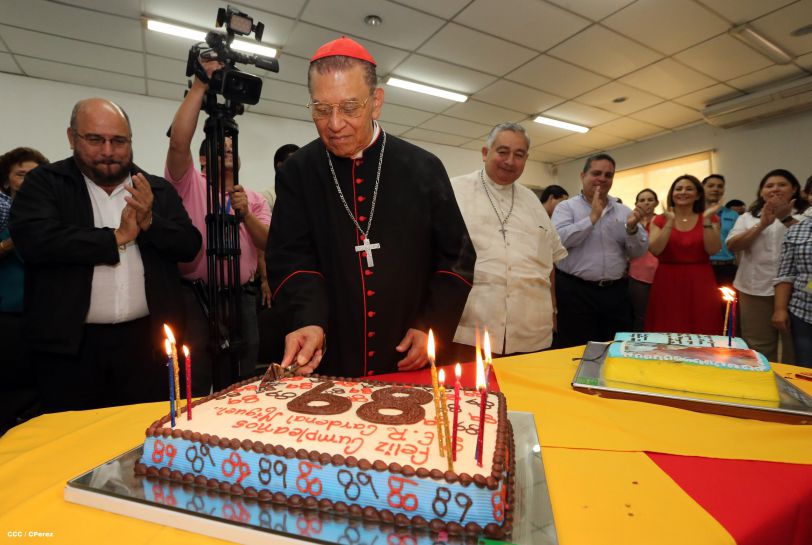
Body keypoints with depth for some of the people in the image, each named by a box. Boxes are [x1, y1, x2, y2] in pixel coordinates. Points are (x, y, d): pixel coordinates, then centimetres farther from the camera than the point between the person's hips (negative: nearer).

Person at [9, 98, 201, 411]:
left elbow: (190, 245, 1)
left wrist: (150, 222, -15)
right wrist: (117, 237, -12)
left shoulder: (158, 190, 8)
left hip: (146, 340, 2)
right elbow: (34, 241, -14)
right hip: (71, 342, -1)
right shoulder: (44, 183, 2)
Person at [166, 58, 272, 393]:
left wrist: (245, 214, -15)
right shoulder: (189, 186, 4)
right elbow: (178, 140, -15)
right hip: (193, 297, -3)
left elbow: (269, 244, 1)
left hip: (240, 298, 3)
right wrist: (200, 86, -14)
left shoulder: (255, 200, 13)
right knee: (192, 394, 6)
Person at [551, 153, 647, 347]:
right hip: (575, 291, -4)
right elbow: (560, 239, -17)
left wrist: (632, 228, -11)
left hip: (615, 292, 4)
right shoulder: (566, 207, 1)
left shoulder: (623, 211, 12)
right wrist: (593, 217, -13)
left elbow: (639, 252, 8)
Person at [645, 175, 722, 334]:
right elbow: (654, 250, -11)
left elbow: (713, 250, -7)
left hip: (700, 283, 1)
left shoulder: (710, 219, 8)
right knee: (667, 335, -2)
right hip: (667, 282, -1)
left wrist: (707, 220, -14)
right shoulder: (660, 220, 6)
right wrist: (670, 222, -15)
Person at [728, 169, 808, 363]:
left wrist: (786, 218, -16)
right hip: (755, 289, 1)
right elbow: (732, 245, -2)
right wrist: (762, 225, -12)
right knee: (758, 347, 7)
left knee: (794, 347, 7)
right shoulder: (748, 217, 11)